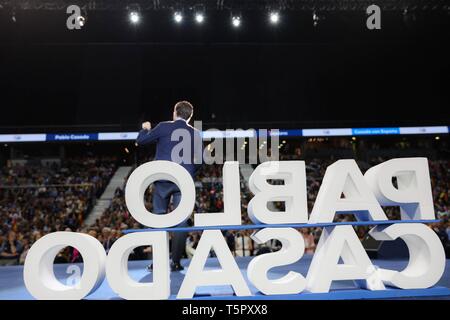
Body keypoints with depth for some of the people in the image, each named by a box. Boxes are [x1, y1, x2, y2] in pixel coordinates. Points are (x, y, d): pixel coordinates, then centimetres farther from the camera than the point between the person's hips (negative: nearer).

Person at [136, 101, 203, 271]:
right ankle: (176, 262, 3)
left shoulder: (163, 127, -1)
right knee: (181, 220, 4)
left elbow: (140, 140, 5)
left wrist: (145, 129, 25)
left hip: (162, 179, -1)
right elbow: (199, 159, 6)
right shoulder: (195, 133, 5)